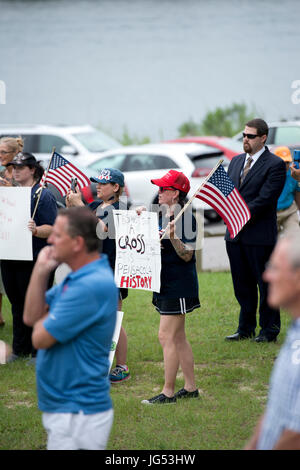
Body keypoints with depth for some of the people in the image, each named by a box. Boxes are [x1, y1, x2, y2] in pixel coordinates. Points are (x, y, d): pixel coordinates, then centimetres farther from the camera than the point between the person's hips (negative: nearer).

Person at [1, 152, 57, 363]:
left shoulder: (43, 195, -8)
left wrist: (35, 230, -32)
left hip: (32, 260, -7)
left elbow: (51, 229, -14)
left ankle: (39, 352, 9)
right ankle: (20, 349, 23)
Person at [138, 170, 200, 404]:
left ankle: (168, 392, -3)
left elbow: (187, 255, -18)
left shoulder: (185, 218, -16)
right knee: (178, 338, 14)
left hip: (179, 286, -10)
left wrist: (173, 237, -33)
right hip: (165, 285, 10)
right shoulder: (162, 216, 10)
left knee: (167, 337, -8)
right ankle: (191, 387, 22)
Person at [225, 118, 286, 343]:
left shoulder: (275, 164, -8)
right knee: (242, 284, 12)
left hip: (260, 235, -6)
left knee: (266, 284, 2)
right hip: (235, 234, 6)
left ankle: (269, 330, 11)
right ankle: (246, 328, 22)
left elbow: (265, 199, -15)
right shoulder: (236, 161, 14)